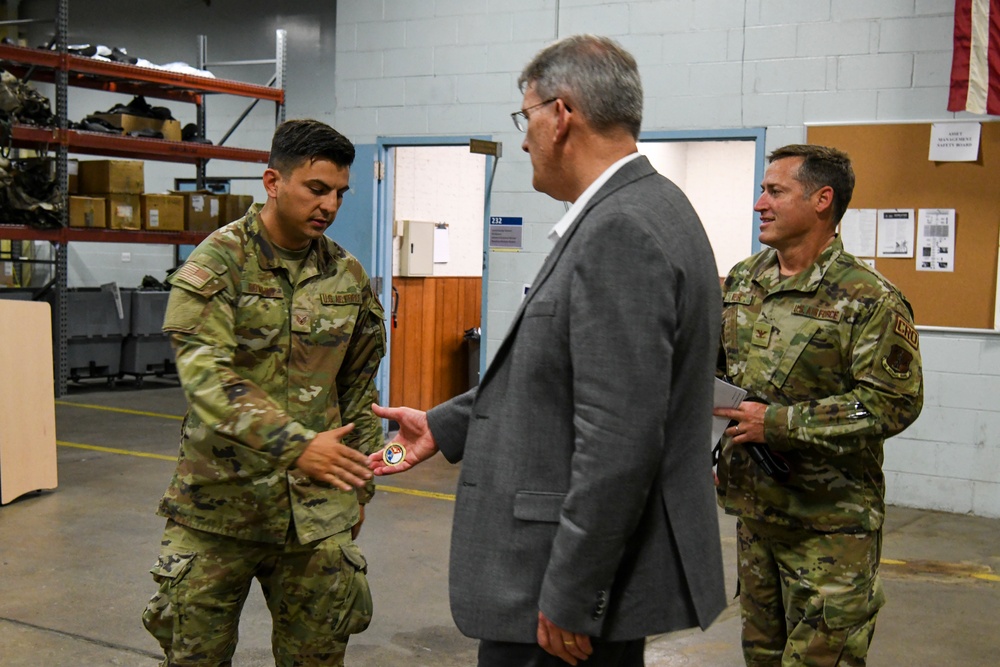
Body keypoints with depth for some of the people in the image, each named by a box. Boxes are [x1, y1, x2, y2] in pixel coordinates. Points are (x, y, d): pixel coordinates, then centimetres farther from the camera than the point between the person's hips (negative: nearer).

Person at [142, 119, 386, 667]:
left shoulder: (348, 277, 7)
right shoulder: (216, 263, -8)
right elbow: (206, 374, -21)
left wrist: (359, 484, 15)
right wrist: (296, 445, -31)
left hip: (317, 514, 3)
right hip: (219, 504, -3)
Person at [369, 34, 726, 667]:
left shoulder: (621, 230, -21)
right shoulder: (640, 209, 11)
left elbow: (619, 440, -25)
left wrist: (569, 600, -20)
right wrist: (444, 426, 16)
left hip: (570, 589, -10)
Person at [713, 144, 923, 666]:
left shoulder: (870, 300, -14)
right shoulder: (742, 280, 7)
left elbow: (893, 403, -20)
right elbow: (714, 356, 21)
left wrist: (778, 423, -22)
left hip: (828, 523, -6)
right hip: (753, 506, 7)